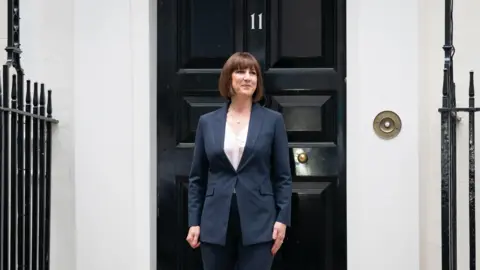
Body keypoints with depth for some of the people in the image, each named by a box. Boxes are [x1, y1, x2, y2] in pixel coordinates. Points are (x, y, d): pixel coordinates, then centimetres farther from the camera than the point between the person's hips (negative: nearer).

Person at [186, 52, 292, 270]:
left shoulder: (273, 120, 3)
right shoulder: (207, 122, 7)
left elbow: (283, 176, 3)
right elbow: (197, 178, 9)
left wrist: (282, 219, -6)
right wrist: (194, 222, 3)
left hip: (258, 223, -2)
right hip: (215, 223, 2)